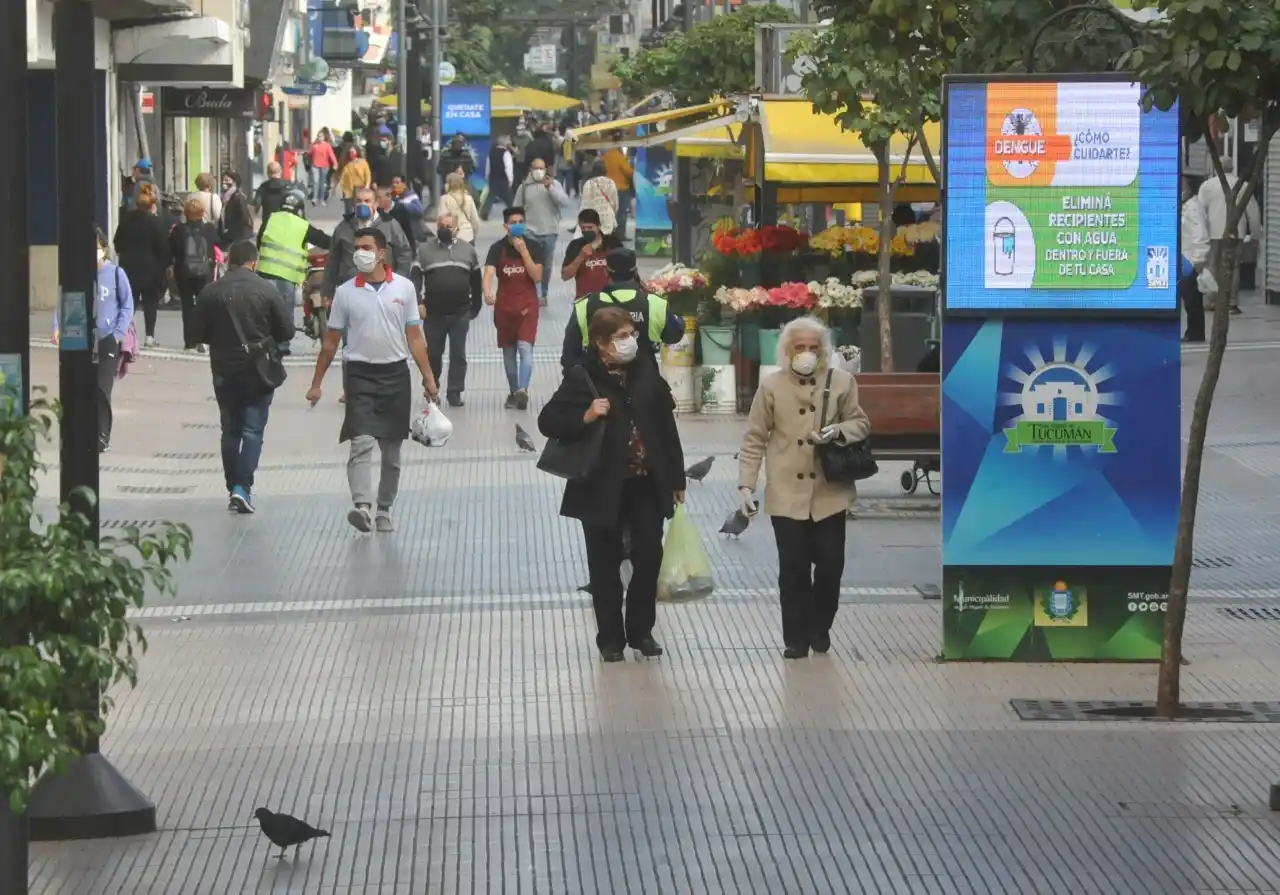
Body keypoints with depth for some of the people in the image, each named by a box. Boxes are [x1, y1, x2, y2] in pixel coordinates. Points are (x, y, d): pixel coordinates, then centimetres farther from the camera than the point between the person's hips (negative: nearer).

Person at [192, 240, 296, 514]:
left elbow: (200, 334, 2)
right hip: (259, 370, -2)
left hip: (224, 371, 2)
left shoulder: (210, 292, -5)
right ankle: (243, 487, -13)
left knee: (230, 430, 14)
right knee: (253, 430, 1)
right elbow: (286, 332, -5)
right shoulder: (265, 290, -9)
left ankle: (233, 489, 16)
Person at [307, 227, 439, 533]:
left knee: (392, 451, 9)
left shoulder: (404, 287, 3)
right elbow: (331, 341, 7)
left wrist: (428, 377, -1)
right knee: (361, 443, -17)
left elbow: (414, 337, 6)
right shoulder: (345, 292, 1)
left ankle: (384, 511, 19)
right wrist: (316, 384, 6)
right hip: (360, 373, -2)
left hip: (395, 373, 2)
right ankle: (363, 507, -27)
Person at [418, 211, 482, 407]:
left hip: (460, 313, 1)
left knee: (458, 354, 0)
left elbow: (476, 281, 12)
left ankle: (454, 393, 5)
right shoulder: (425, 249, 2)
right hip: (433, 313, -1)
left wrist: (475, 307, 10)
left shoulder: (468, 249, 7)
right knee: (433, 353, 7)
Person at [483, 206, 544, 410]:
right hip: (504, 307, 2)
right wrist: (487, 292, -37)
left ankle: (522, 390, -28)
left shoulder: (533, 247, -2)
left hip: (527, 306, -2)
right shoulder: (497, 248, -2)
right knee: (509, 351, 10)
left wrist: (523, 251, -17)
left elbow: (537, 276, -11)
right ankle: (513, 393, 22)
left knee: (525, 347, -17)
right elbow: (489, 272, -16)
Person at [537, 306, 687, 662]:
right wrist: (585, 416, -25)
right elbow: (548, 422, -8)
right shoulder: (583, 379, -10)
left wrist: (676, 477, 7)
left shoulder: (645, 369, 1)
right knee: (606, 564, 6)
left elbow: (666, 424, 6)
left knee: (649, 556, 4)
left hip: (647, 484, 3)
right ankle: (610, 637, 18)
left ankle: (641, 630, 21)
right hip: (603, 486, -3)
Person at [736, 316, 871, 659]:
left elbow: (861, 424, 10)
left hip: (829, 492, 1)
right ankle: (796, 637, 11)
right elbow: (754, 439, 2)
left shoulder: (842, 382, 2)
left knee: (830, 564, 4)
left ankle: (820, 627, 27)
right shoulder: (771, 386, 0)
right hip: (787, 494, -1)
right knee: (793, 568, 0)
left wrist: (839, 431, -13)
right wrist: (746, 484, -5)